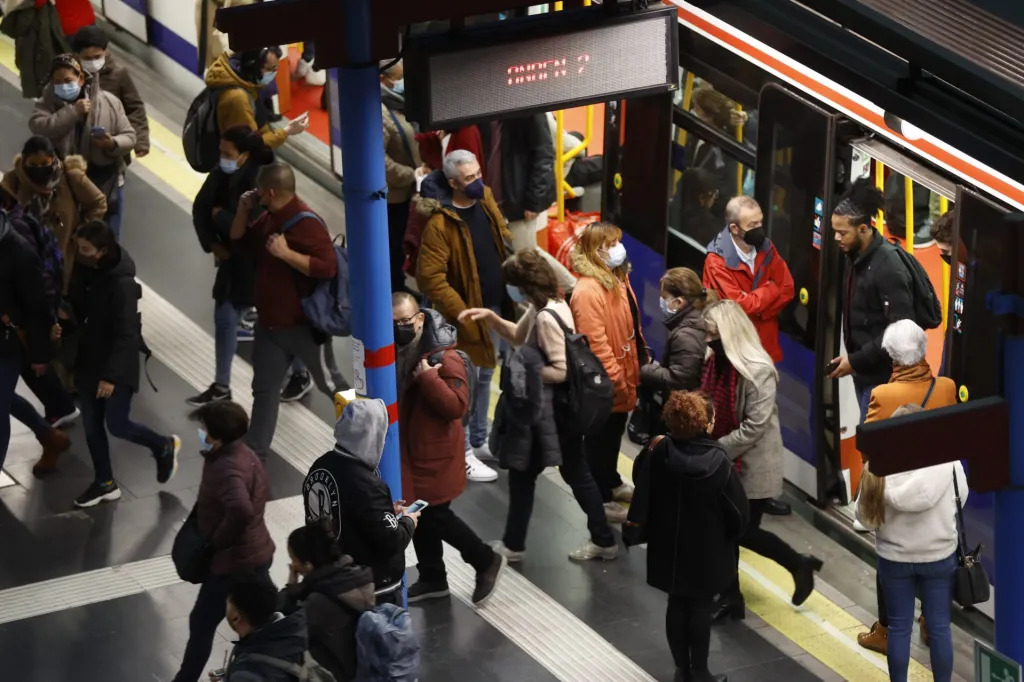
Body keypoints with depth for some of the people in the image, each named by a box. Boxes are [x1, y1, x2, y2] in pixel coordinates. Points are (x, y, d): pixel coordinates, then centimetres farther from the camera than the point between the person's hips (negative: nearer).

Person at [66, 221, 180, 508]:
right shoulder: (84, 272, -4)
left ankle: (164, 446, 28)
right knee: (91, 426, 11)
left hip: (117, 366, -7)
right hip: (89, 360, 7)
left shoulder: (122, 283, -24)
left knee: (117, 425, 0)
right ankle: (104, 483, 26)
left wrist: (112, 375, -26)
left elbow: (126, 334, -24)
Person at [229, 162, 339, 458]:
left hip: (304, 325, -8)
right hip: (269, 322, 8)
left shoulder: (305, 223, -24)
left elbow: (328, 267, -31)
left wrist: (286, 253, -34)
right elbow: (239, 243, 16)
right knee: (264, 388, 13)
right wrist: (243, 210, -1)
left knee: (332, 385, 8)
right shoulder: (269, 218, 4)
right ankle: (255, 451, 21)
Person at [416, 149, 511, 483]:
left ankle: (479, 440, 35)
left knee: (485, 376, 20)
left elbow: (503, 237, 17)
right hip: (468, 313, -7)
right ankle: (462, 454, 13)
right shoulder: (440, 223, -23)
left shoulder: (485, 199, 0)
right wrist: (461, 314, -23)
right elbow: (430, 277, -23)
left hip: (496, 306, 7)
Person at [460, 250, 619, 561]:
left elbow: (562, 371, -27)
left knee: (522, 472, 5)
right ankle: (603, 540, 22)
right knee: (576, 474, 16)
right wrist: (490, 317, 7)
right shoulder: (546, 306, 6)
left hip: (550, 410, -10)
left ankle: (513, 545, 17)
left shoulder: (546, 318, -24)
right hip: (561, 407, 10)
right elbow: (518, 336, 22)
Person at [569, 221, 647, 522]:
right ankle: (601, 500, 17)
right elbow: (595, 343, -28)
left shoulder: (618, 278, 6)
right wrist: (616, 379, -24)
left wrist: (642, 360, 17)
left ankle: (612, 482, 42)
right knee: (600, 438, 6)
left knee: (615, 433, 25)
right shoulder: (588, 291, -27)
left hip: (623, 374, 9)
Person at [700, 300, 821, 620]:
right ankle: (730, 596, 21)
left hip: (753, 466, -7)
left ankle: (799, 565, 23)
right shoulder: (714, 361, 2)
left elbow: (755, 427, -24)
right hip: (723, 464, 7)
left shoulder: (758, 371, -23)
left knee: (744, 532, 0)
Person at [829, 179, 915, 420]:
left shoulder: (888, 266, -21)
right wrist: (853, 359, 7)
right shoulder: (856, 257, 6)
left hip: (882, 374, -8)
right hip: (864, 371, 8)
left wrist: (856, 360, -20)